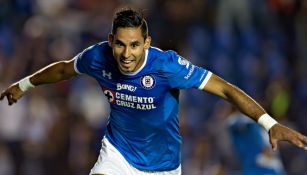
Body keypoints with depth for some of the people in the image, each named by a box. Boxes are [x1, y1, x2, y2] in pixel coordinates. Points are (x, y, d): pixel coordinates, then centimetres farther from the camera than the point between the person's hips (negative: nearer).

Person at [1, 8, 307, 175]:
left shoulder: (166, 65, -32)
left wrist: (270, 124, -44)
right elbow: (63, 69, 4)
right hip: (118, 148, 2)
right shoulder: (99, 57, -20)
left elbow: (226, 89, -33)